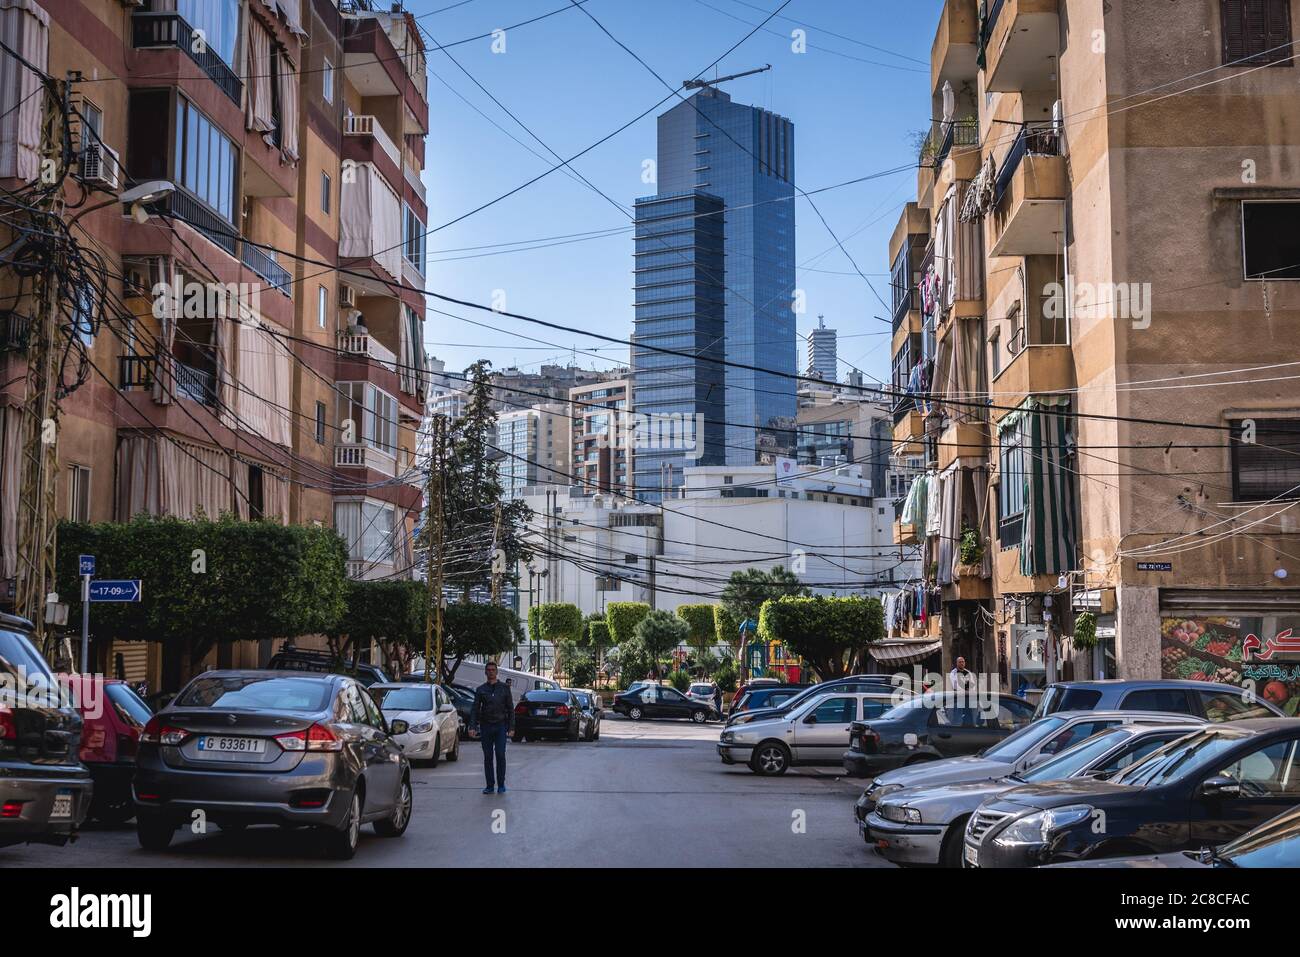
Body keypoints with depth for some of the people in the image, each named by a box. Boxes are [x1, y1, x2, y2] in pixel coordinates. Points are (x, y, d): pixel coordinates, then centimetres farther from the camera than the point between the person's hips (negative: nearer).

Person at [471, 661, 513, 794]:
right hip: (485, 727, 1)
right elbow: (475, 709, 6)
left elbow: (510, 709, 7)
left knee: (500, 755, -9)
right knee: (487, 757, 2)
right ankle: (490, 785, 9)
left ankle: (501, 784, 0)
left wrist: (511, 727, -1)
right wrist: (472, 726, -7)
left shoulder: (504, 688, 7)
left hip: (500, 726, -1)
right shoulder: (480, 690, 8)